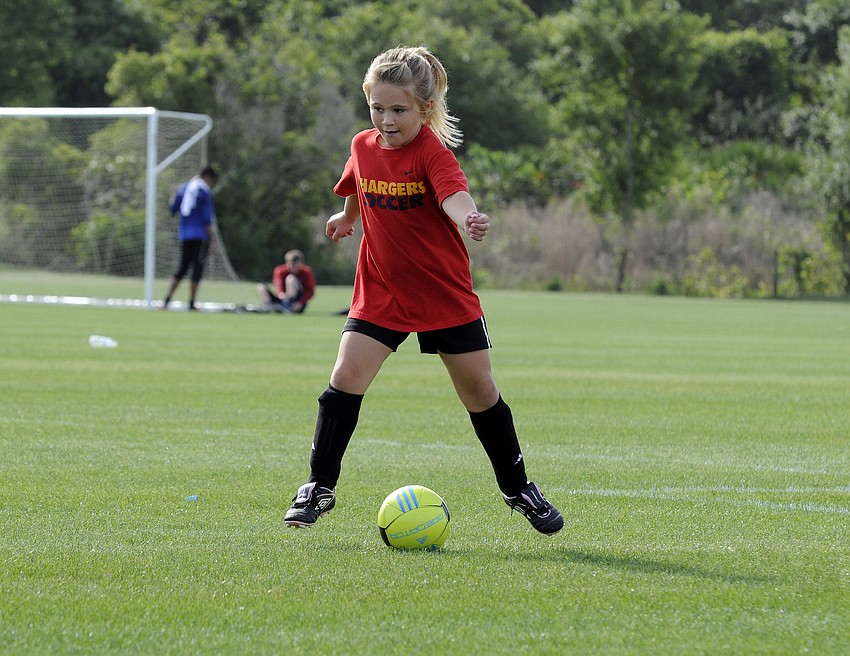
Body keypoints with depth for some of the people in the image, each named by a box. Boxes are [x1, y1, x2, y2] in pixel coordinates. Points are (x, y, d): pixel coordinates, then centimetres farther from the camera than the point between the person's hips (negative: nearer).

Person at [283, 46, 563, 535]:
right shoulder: (364, 148, -2)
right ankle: (320, 487, -1)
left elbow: (455, 197, -40)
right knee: (346, 379, -11)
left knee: (480, 390, 7)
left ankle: (518, 487, 25)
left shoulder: (433, 153, -19)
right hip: (380, 292, 3)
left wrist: (470, 219, -59)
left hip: (447, 295, -3)